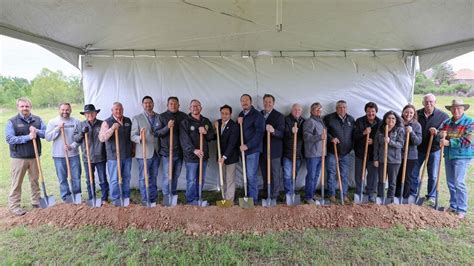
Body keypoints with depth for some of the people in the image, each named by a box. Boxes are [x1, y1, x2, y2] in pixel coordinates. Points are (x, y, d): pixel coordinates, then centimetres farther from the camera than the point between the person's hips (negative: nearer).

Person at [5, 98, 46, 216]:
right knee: (16, 183, 4)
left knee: (35, 180, 13)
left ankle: (36, 201, 25)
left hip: (34, 157, 3)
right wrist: (28, 137, -21)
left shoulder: (37, 120, 6)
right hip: (18, 157, -3)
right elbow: (9, 139, -13)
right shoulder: (12, 122, -3)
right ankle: (14, 205, 14)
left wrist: (37, 131, -17)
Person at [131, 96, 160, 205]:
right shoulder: (137, 118, -1)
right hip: (143, 153, -3)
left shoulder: (159, 117, 8)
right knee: (143, 178, 3)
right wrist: (139, 138, -26)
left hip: (156, 152, 3)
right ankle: (145, 200, 16)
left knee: (153, 177, 14)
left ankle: (153, 199, 26)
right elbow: (133, 136, -7)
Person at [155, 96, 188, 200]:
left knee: (176, 175, 14)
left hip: (180, 152, 3)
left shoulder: (184, 116, 5)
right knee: (167, 176, -1)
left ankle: (173, 195, 28)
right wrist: (167, 127, -23)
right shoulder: (162, 116, -2)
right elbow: (156, 132, -7)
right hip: (167, 152, -3)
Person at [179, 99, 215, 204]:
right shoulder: (185, 122, -4)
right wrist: (194, 150, -26)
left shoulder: (206, 121, 12)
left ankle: (198, 199, 27)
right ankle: (191, 202, 13)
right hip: (191, 156, -5)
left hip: (203, 155, 5)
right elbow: (184, 139, -14)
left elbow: (212, 136, 11)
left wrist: (206, 132, -11)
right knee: (191, 180, 0)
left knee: (201, 180, 13)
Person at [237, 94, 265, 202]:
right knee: (247, 175, 12)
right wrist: (239, 123, -1)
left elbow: (259, 133, -15)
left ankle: (253, 199, 7)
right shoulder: (241, 115, 15)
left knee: (251, 175, -5)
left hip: (253, 149, -7)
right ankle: (247, 197, 22)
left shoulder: (257, 115, -8)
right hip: (243, 149, 7)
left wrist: (248, 145, -18)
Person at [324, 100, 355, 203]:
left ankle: (344, 194, 21)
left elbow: (354, 133, 17)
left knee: (345, 175, 10)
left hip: (346, 152, 4)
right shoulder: (329, 118, -5)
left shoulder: (351, 119, 9)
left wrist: (351, 146, 8)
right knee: (331, 174, 4)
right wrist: (331, 138, -18)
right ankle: (332, 194, 15)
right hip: (332, 151, -3)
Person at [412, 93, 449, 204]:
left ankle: (431, 196, 24)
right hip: (418, 148, 1)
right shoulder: (417, 114, -1)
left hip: (434, 149, -1)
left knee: (433, 176, 8)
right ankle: (413, 193, 25)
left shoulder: (443, 116, -4)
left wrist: (437, 132, -22)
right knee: (413, 172, 9)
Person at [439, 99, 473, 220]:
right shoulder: (447, 122, 9)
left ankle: (462, 210, 3)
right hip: (448, 155, 6)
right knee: (450, 182, 14)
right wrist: (441, 135, -16)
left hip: (462, 156, -6)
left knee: (459, 183, -7)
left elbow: (467, 140, -18)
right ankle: (453, 206, 28)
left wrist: (449, 142, -23)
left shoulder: (470, 122, -8)